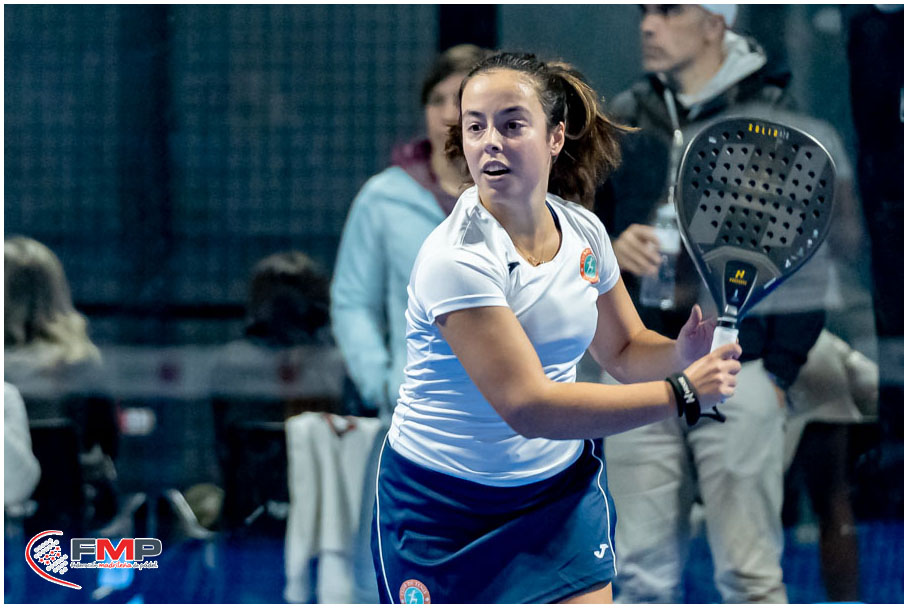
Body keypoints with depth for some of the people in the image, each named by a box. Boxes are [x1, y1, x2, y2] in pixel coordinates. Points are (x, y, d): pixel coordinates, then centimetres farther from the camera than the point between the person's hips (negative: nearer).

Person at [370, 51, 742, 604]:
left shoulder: (584, 231, -4)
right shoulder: (456, 258, -26)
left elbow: (624, 350, 11)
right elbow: (528, 404, -32)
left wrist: (683, 351, -14)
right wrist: (682, 393, -32)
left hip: (563, 493, 5)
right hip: (444, 505, -5)